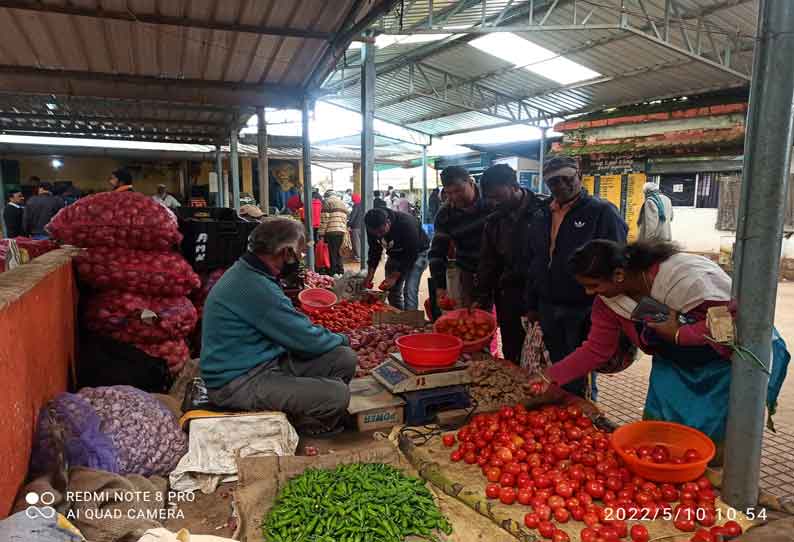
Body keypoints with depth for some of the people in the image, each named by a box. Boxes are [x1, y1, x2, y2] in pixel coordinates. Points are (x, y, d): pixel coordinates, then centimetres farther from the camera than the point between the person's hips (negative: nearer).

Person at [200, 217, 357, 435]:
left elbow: (292, 327, 16)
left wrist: (332, 338, 8)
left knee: (345, 359, -1)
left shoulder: (247, 272, 7)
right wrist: (341, 339, 1)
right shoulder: (255, 287, -26)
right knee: (337, 395, -24)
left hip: (265, 361, 10)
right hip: (239, 383, -10)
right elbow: (306, 340, -19)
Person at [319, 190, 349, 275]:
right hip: (342, 231, 7)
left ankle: (334, 272, -1)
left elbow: (324, 219, -8)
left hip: (331, 231, -7)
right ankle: (340, 271, 18)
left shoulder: (327, 202, 0)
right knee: (338, 252, 16)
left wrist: (322, 233, -6)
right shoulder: (343, 203, 23)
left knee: (333, 253, -2)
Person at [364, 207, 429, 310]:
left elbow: (411, 254, -29)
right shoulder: (373, 229, -18)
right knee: (392, 290, 5)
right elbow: (374, 251, -4)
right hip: (395, 255, 6)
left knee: (409, 291, -19)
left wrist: (395, 277, -31)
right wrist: (370, 274, -15)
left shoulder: (407, 224, -35)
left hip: (417, 253, -6)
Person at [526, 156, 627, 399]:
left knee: (581, 382, 5)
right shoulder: (541, 217, 11)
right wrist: (532, 305, 14)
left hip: (583, 310, -6)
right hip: (548, 310, 6)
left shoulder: (602, 212, -8)